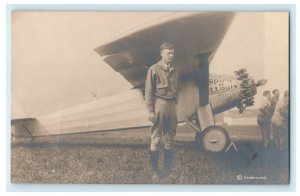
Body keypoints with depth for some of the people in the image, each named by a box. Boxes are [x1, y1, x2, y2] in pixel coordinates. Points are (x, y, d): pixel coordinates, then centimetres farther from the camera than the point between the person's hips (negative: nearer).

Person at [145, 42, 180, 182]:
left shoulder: (175, 70, 10)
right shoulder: (154, 69, -4)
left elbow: (177, 89, 15)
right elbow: (148, 91, -6)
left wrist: (175, 104, 10)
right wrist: (150, 110, -10)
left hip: (172, 105, 5)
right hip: (159, 104, -5)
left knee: (170, 138, 12)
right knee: (156, 139, -1)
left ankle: (168, 168, 23)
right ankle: (155, 171, 6)